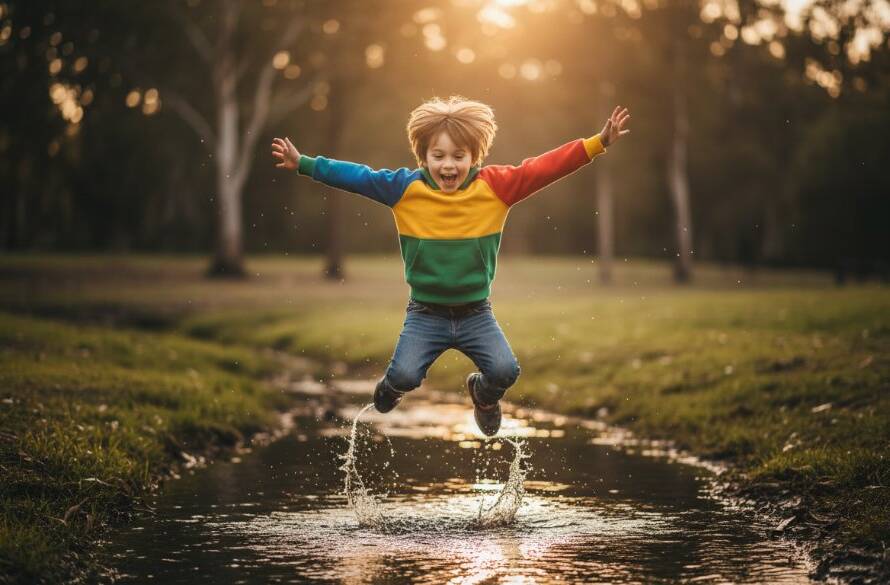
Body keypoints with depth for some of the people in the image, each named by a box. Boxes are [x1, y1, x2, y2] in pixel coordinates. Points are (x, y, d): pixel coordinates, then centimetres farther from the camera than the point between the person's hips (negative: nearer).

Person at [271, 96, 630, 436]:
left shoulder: (495, 186, -7)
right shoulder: (405, 188, -7)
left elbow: (543, 168, -13)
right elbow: (355, 176, -5)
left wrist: (599, 143, -21)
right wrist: (302, 164, -10)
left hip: (476, 314, 1)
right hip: (425, 314, -1)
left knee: (505, 371, -18)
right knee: (405, 375, -19)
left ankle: (483, 394, 23)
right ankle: (393, 386, 23)